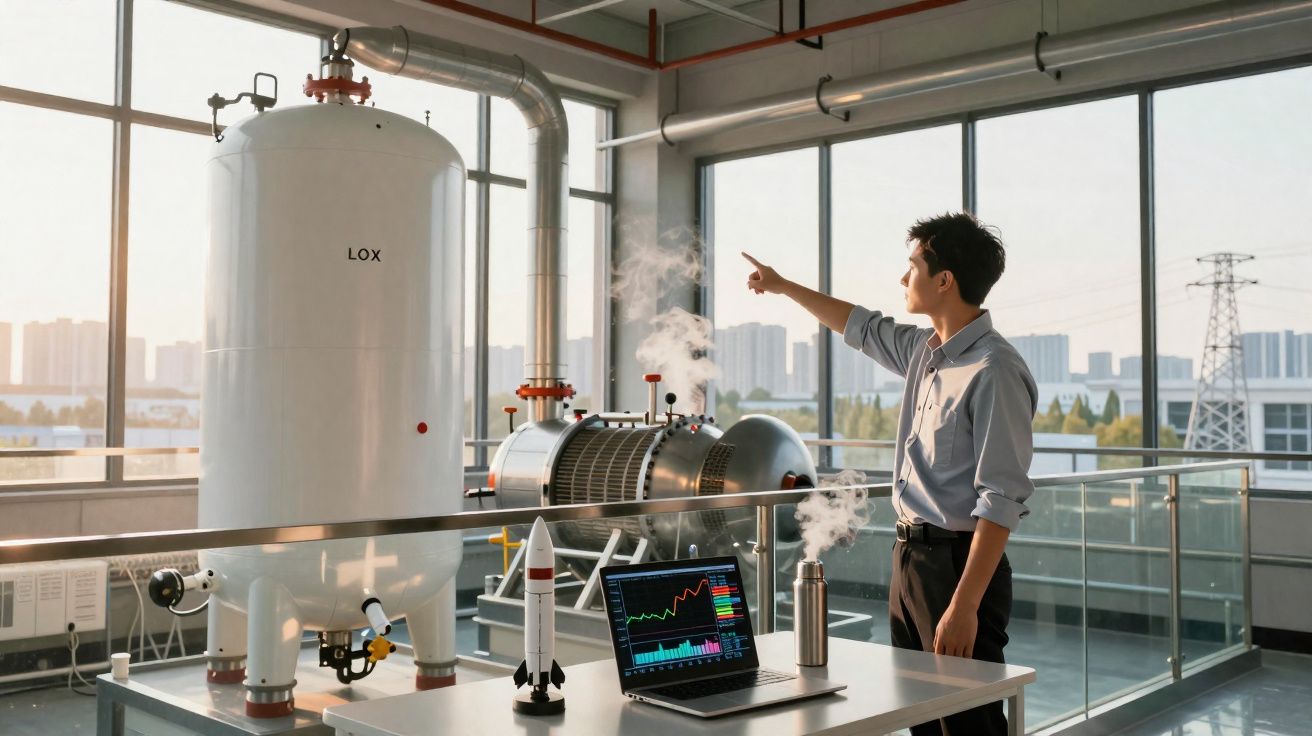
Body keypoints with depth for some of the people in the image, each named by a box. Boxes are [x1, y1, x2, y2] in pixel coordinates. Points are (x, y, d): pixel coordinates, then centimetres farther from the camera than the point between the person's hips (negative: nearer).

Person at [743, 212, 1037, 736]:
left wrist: (965, 605, -25)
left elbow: (1001, 501, -22)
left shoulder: (994, 372, -18)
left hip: (958, 563, -9)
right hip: (910, 556, 9)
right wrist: (784, 287, 38)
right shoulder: (923, 351, 9)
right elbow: (862, 328, 31)